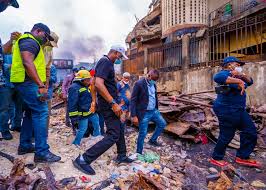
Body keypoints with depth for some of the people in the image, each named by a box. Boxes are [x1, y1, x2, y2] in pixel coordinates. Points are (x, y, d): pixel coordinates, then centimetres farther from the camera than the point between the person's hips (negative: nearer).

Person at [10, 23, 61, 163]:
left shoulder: (29, 42, 27)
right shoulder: (29, 41, -7)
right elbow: (27, 63, -23)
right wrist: (41, 85, -28)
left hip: (25, 82, 11)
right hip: (27, 82, -11)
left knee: (31, 113, 15)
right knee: (41, 112, -14)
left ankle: (24, 145, 24)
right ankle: (42, 152, -13)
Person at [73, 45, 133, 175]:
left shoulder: (106, 62, 17)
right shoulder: (106, 62, -14)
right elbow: (99, 84, -29)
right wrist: (113, 103, -29)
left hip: (109, 103, 11)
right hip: (108, 103, -11)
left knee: (120, 129, 19)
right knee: (113, 135, -9)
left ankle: (122, 156, 32)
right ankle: (83, 160, -4)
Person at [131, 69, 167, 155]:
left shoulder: (153, 85, 6)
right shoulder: (139, 84, -16)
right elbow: (133, 100, -17)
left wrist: (156, 109, 22)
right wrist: (134, 116, -21)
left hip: (153, 111, 8)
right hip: (143, 113, -7)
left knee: (162, 124, 17)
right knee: (142, 133, 0)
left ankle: (153, 140, 34)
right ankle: (138, 153, 19)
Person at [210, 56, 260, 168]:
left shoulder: (235, 76, 18)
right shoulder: (225, 73, -13)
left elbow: (250, 82, 21)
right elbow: (217, 77, -37)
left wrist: (242, 75, 1)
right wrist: (239, 81, -35)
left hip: (238, 110, 11)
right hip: (227, 110, -10)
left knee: (250, 131, 14)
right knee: (226, 135, -1)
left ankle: (242, 157, 26)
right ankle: (216, 158, 18)